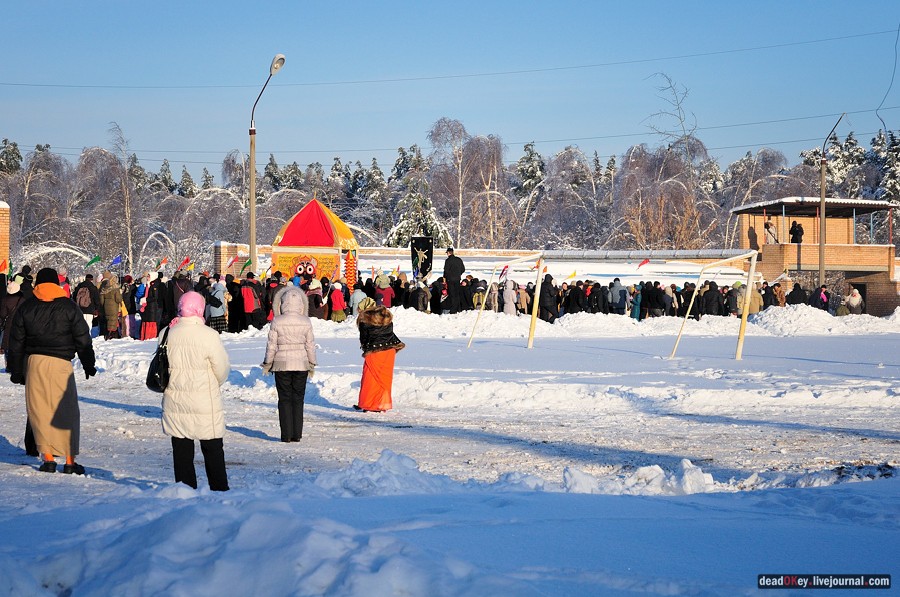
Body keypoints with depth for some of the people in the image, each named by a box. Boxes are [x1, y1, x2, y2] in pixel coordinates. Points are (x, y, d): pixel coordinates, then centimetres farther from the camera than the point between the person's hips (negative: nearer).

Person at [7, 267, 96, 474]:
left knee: (40, 411, 7)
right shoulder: (69, 307, 2)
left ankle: (48, 458, 3)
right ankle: (70, 461, 3)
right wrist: (89, 365, 14)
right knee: (66, 411, 3)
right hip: (60, 363, -2)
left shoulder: (25, 308, 8)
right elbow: (83, 339, 4)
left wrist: (16, 370, 17)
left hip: (33, 362, 2)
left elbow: (16, 342, 10)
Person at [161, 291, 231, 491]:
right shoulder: (209, 335, -15)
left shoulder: (166, 334, -4)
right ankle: (219, 489, 15)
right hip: (205, 404, -3)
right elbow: (222, 369, -6)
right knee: (213, 449, 10)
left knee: (181, 450, 11)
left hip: (174, 402, 3)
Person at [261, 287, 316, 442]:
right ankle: (297, 434, 9)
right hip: (301, 364, 2)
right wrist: (312, 364, 13)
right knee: (298, 399, 9)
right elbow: (310, 345, 2)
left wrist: (267, 364, 7)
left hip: (282, 364, -2)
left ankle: (286, 434, 2)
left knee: (285, 399, 5)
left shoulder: (277, 321, -9)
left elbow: (271, 345, -4)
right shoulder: (306, 322, -4)